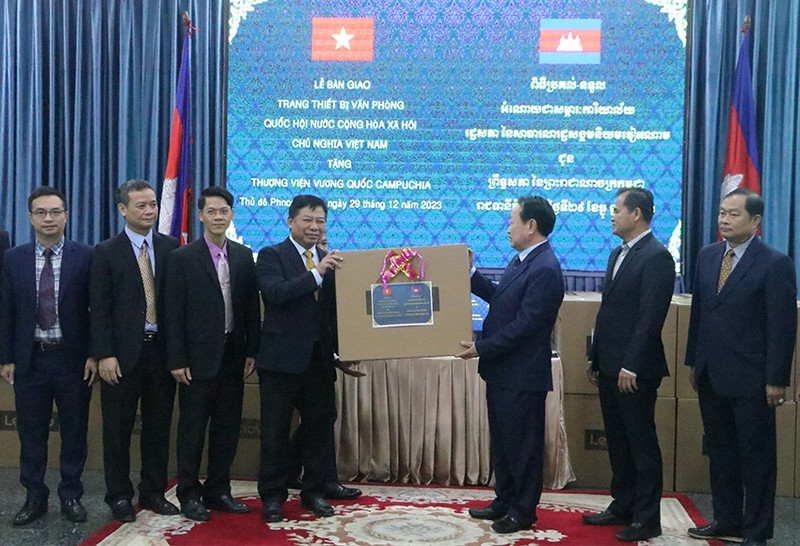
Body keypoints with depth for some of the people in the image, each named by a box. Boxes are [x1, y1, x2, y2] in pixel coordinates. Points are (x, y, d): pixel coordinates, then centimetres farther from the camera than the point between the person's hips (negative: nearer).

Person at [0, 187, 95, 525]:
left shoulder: (85, 257, -3)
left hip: (72, 358, -2)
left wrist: (94, 355, -7)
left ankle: (71, 496, 19)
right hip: (29, 359, 2)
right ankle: (35, 497, 21)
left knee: (74, 432, 7)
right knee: (31, 433, 9)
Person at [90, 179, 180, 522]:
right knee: (118, 429, 6)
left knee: (158, 427, 10)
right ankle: (119, 496, 19)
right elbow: (100, 309, -5)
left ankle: (153, 492, 22)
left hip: (162, 350, 2)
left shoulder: (171, 248, 6)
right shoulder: (107, 252, -1)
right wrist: (105, 354, -11)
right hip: (123, 353, -2)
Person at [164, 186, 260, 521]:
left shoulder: (244, 256, 8)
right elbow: (174, 313, -6)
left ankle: (218, 491, 22)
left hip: (233, 355, 4)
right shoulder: (183, 258, -4)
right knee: (193, 428, 3)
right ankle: (189, 495, 14)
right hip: (199, 356, -4)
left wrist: (252, 351, 3)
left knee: (228, 427, 10)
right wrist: (177, 360, -11)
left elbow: (252, 307, 9)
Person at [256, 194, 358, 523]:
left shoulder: (330, 262, 12)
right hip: (282, 358, -4)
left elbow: (336, 308, 9)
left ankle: (314, 492, 25)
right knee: (275, 432, 5)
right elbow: (275, 292, -21)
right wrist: (318, 273, -27)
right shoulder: (271, 256, -3)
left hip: (319, 359, 5)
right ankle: (272, 496, 17)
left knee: (320, 428, 11)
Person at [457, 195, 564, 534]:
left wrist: (482, 348, -18)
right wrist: (471, 274, 11)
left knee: (522, 444, 5)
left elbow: (524, 325, -24)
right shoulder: (521, 260, 10)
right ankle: (505, 501, 32)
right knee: (502, 441, 19)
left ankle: (523, 511, 19)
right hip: (502, 370, 10)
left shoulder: (545, 269, -22)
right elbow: (498, 297, 18)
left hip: (522, 375, -10)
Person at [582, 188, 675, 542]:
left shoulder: (656, 257, -14)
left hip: (635, 370, -9)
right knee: (617, 441, 16)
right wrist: (595, 358, 16)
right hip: (610, 367, 9)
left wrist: (631, 366, -21)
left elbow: (650, 317, -19)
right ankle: (622, 506, 27)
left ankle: (647, 519, 10)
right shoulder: (618, 254, 15)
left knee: (641, 442, 1)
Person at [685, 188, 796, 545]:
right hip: (710, 376, 6)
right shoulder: (707, 256, 8)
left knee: (756, 457, 6)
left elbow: (783, 326, -12)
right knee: (720, 452, 15)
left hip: (750, 379, -6)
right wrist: (693, 360, 12)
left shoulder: (775, 264, -10)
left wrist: (776, 379, -14)